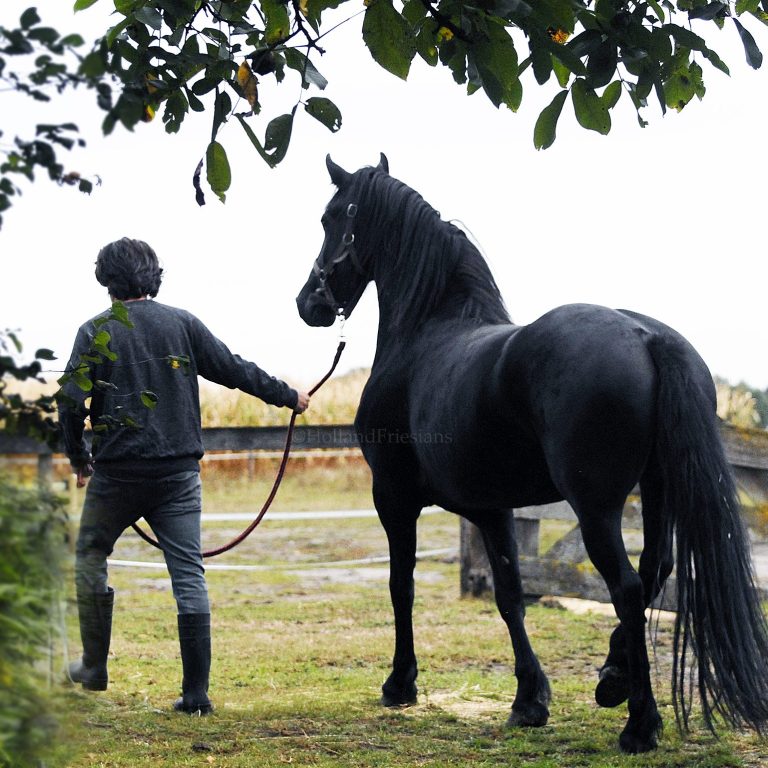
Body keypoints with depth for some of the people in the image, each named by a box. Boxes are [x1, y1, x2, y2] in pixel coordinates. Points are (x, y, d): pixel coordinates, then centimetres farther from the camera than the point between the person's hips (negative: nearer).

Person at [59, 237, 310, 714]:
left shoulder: (97, 331, -3)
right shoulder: (182, 323, 3)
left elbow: (72, 402, -7)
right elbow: (234, 370, 7)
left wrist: (78, 459, 9)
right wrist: (287, 396, 21)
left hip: (117, 472, -2)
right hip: (178, 473, 2)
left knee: (90, 557, 20)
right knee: (189, 575, 1)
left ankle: (95, 667, 24)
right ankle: (196, 693, -2)